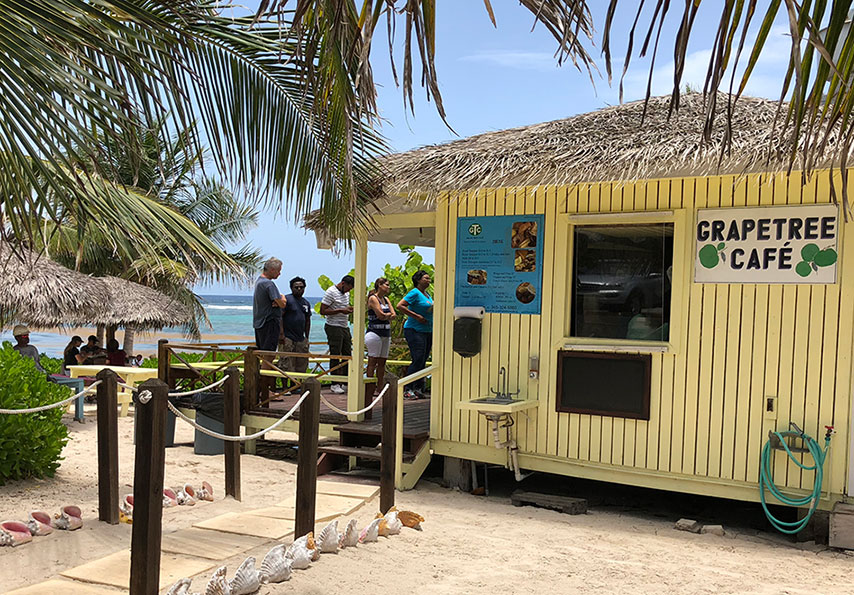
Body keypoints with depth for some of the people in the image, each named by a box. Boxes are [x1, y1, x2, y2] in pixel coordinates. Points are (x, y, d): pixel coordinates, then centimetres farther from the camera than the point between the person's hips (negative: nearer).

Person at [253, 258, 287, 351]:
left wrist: (278, 302, -9)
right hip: (269, 323, -10)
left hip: (259, 322, 10)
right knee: (268, 351, -10)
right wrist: (282, 297, 3)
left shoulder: (259, 281, 14)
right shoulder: (269, 284, -18)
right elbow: (282, 305, -19)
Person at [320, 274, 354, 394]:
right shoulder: (331, 292, -11)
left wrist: (349, 309, 5)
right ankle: (335, 384, -1)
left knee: (347, 355, 6)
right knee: (335, 356, -5)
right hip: (334, 327, -8)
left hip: (345, 327, 8)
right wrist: (340, 310, -20)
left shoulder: (345, 293, 15)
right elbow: (323, 311, -15)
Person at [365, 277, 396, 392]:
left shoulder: (386, 299, 17)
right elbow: (381, 315, -15)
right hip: (375, 333, -7)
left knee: (382, 362, 7)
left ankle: (380, 388, 10)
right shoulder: (373, 298, -7)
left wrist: (385, 316, -8)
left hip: (386, 334, 8)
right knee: (372, 361, -5)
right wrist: (389, 314, 3)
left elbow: (394, 315, 7)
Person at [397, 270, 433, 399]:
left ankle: (418, 389, 12)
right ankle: (408, 390, -9)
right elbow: (400, 306, -16)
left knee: (422, 362, 7)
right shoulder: (415, 293, -8)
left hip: (428, 331, 8)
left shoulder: (427, 294, 17)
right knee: (418, 360, -14)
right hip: (415, 330, -8)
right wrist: (416, 316, -18)